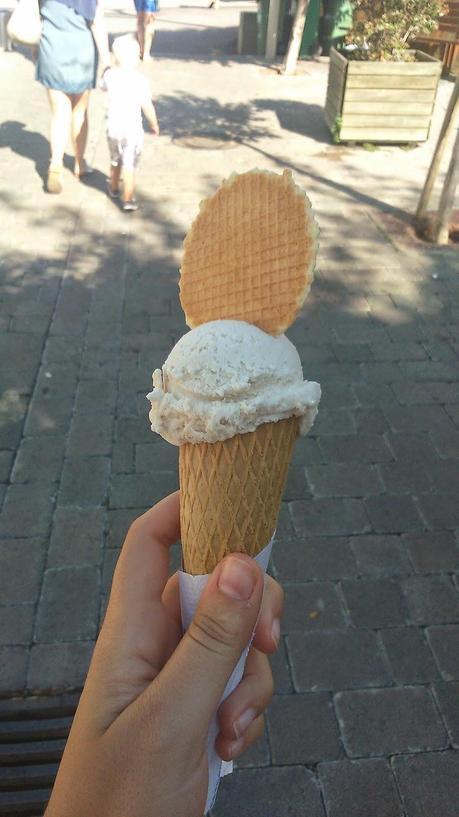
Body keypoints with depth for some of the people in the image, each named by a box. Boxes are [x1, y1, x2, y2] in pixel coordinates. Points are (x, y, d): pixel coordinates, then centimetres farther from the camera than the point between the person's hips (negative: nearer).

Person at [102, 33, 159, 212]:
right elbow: (146, 105, -14)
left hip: (113, 128, 5)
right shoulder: (139, 79, -14)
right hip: (132, 129, -5)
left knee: (115, 161, 23)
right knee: (129, 165, -4)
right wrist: (154, 123, 1)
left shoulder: (110, 75, 0)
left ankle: (114, 188, 42)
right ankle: (128, 199, -8)